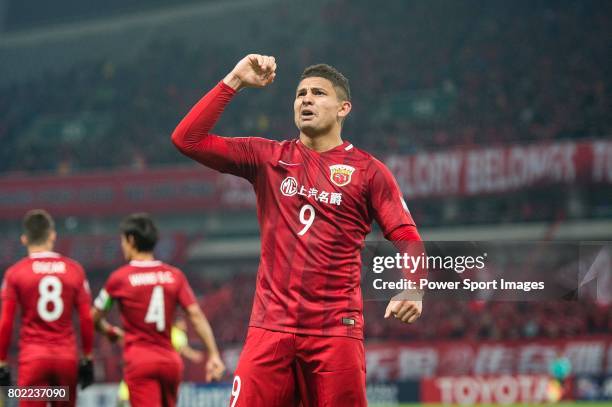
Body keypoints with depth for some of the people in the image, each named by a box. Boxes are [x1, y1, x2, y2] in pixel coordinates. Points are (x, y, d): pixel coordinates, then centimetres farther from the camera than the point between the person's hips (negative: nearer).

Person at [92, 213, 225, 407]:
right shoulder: (175, 275, 5)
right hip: (171, 361, 4)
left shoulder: (119, 277, -3)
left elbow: (94, 319, 8)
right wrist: (214, 354, -4)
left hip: (139, 361, -4)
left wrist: (111, 332, 29)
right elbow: (196, 315, -3)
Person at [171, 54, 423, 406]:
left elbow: (407, 240, 1)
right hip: (270, 327, 2)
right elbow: (187, 139, 6)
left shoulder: (368, 170, 5)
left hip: (336, 330, -2)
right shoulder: (267, 158, 11)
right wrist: (234, 82, 1)